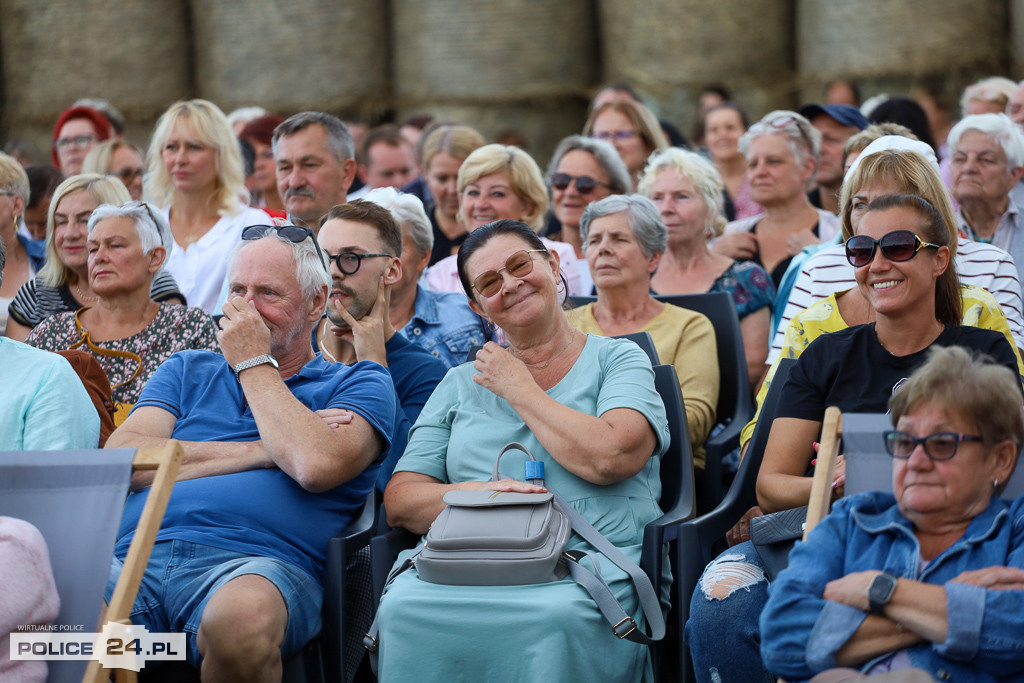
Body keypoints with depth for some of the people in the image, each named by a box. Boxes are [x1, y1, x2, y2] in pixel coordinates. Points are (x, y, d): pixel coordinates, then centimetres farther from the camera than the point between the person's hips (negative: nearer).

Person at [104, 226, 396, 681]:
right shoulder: (187, 371, 29)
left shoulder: (359, 384, 17)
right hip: (135, 556, 2)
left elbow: (317, 467, -7)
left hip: (255, 562, -1)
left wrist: (253, 364, 7)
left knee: (241, 615, -41)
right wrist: (262, 451, 3)